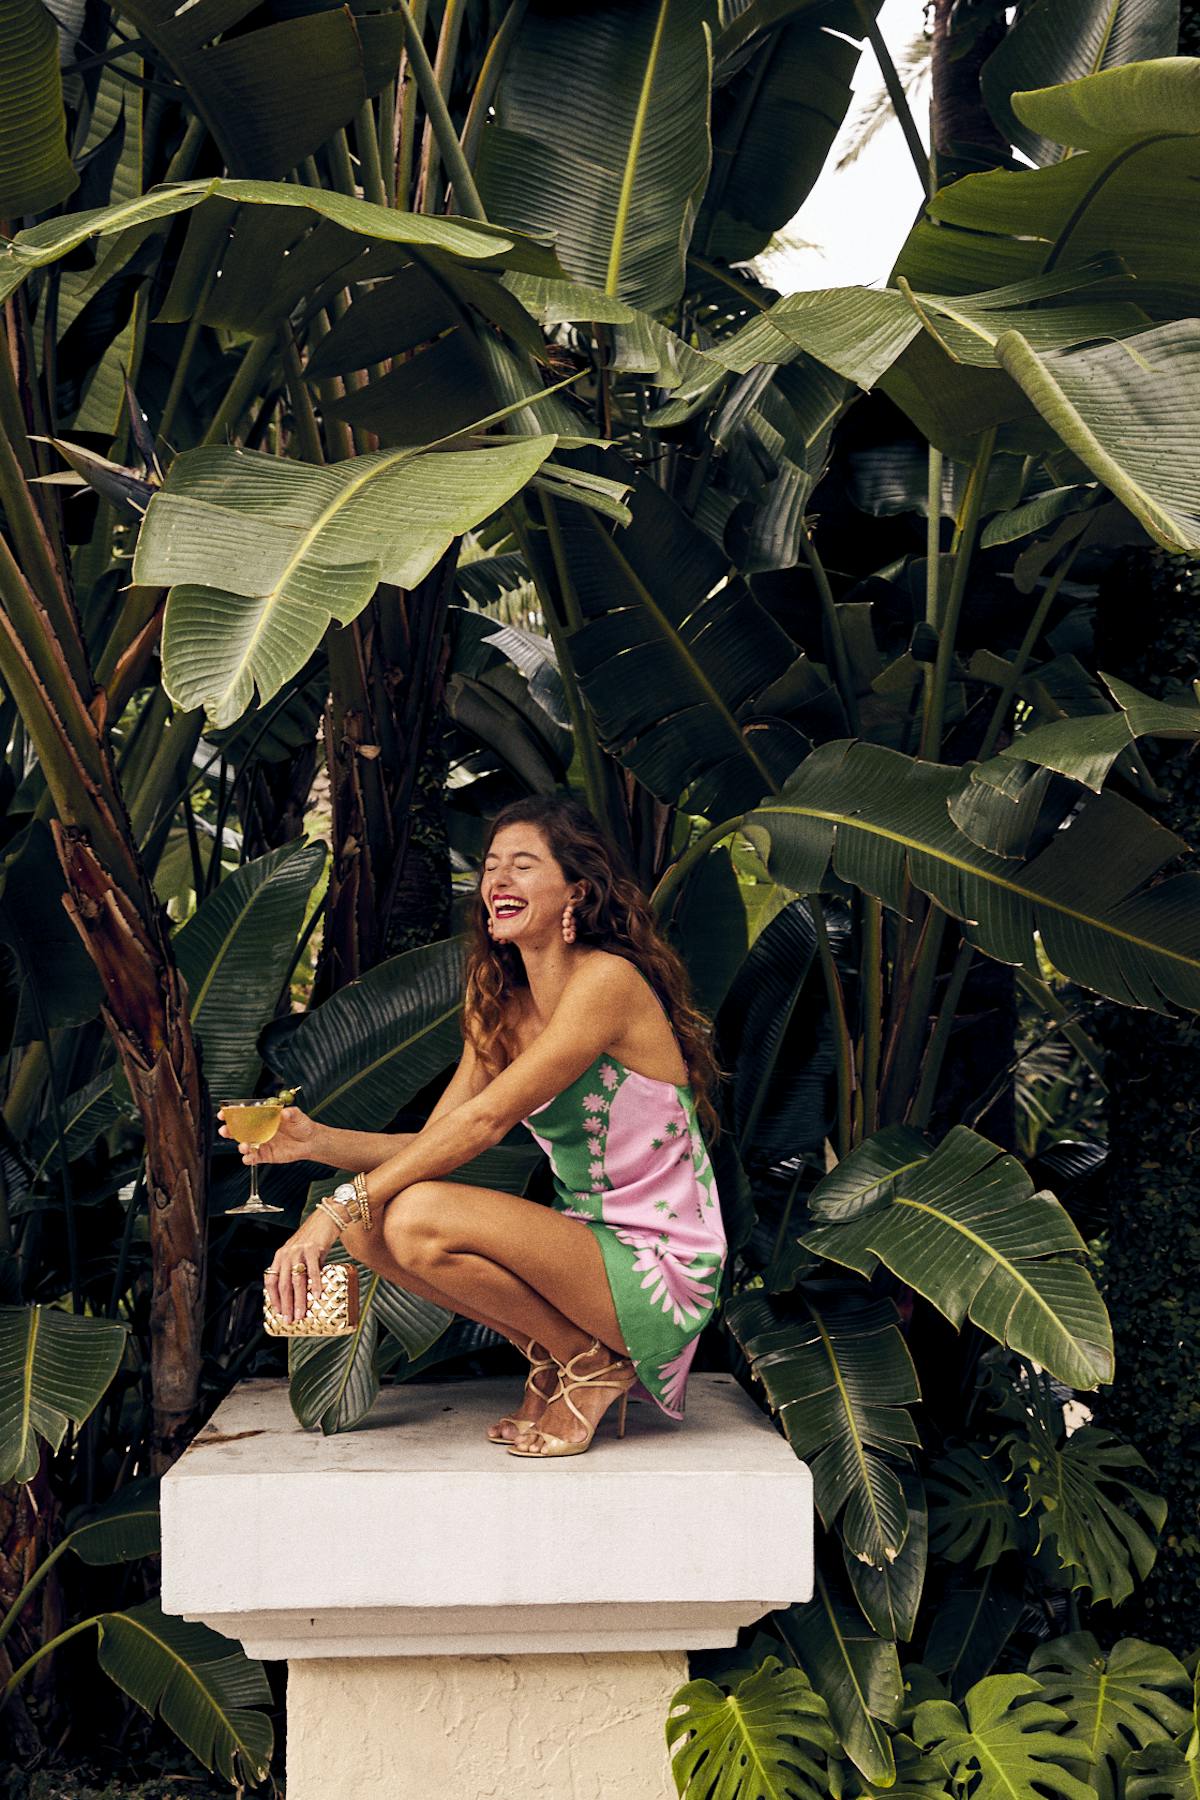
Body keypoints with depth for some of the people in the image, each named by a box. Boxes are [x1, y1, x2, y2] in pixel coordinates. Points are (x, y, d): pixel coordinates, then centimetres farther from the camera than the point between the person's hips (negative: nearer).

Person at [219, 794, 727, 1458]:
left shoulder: (608, 981, -16)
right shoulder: (502, 1007, 10)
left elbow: (482, 1122, -24)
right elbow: (430, 1142, 4)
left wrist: (339, 1207, -27)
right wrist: (317, 1141, -13)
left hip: (661, 1271, -8)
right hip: (588, 1245, 8)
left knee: (418, 1219, -26)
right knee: (369, 1224, -6)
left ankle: (592, 1365, -4)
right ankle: (550, 1354, 8)